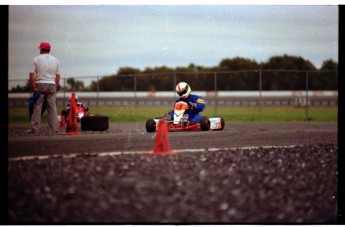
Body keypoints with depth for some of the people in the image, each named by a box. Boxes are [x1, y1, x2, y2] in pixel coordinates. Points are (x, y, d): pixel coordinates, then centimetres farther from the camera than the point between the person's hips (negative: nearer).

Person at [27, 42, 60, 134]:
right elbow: (57, 76, 7)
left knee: (37, 107, 0)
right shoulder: (55, 60, 9)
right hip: (52, 85, 3)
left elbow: (32, 74, -7)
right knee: (52, 107, 5)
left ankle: (35, 128, -2)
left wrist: (33, 87, -6)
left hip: (39, 85, -3)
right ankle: (54, 128, 2)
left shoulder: (36, 59, 0)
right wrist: (56, 87, 12)